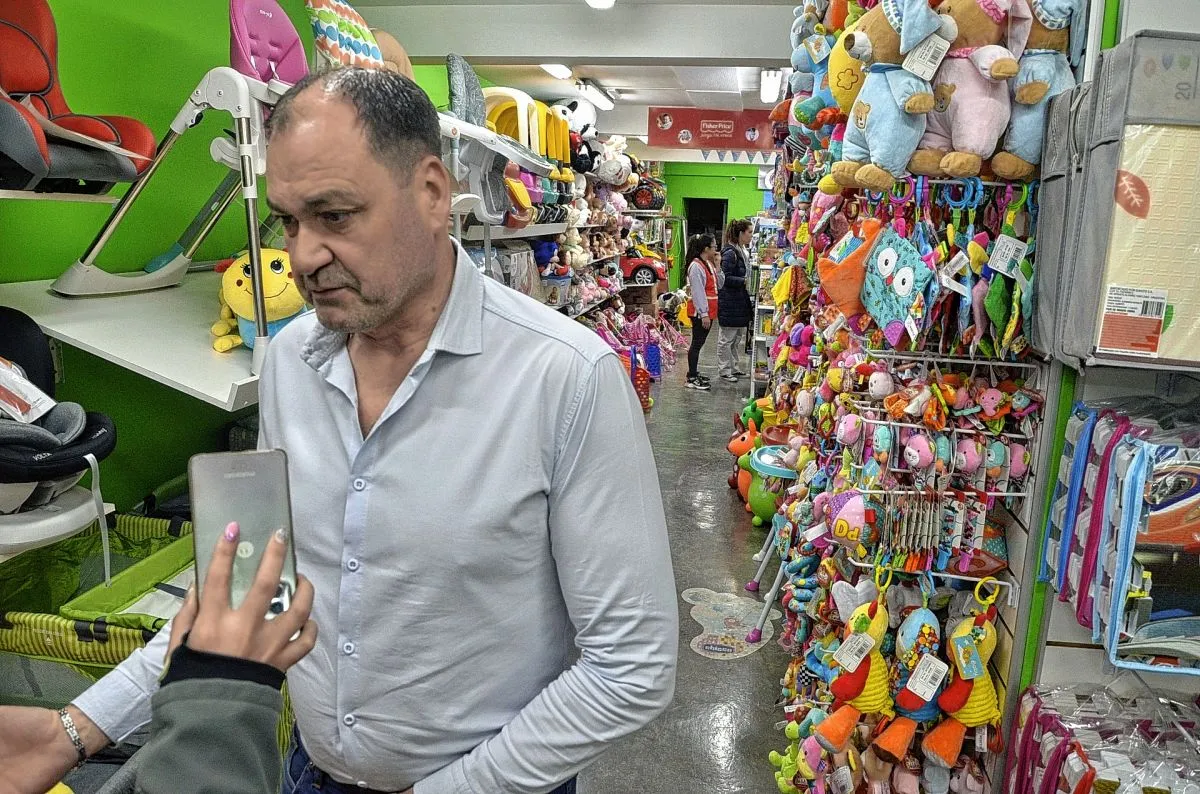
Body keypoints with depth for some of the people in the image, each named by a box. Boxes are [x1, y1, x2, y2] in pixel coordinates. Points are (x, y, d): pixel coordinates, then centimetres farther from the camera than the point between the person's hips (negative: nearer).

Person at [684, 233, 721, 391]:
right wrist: (703, 314, -22)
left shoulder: (708, 264, 14)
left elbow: (718, 285, 13)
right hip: (699, 312, -9)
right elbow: (697, 292, -20)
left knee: (699, 343, 14)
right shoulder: (696, 266, -15)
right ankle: (692, 379, 0)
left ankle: (694, 373, 23)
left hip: (708, 312, 9)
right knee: (697, 343, -5)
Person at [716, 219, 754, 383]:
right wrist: (745, 281, -26)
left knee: (738, 339, 16)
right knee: (726, 339, 1)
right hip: (730, 303, -10)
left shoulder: (744, 251, 13)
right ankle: (724, 370, 9)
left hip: (741, 301, 10)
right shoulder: (730, 253, -16)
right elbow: (726, 278, -21)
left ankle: (733, 368, 27)